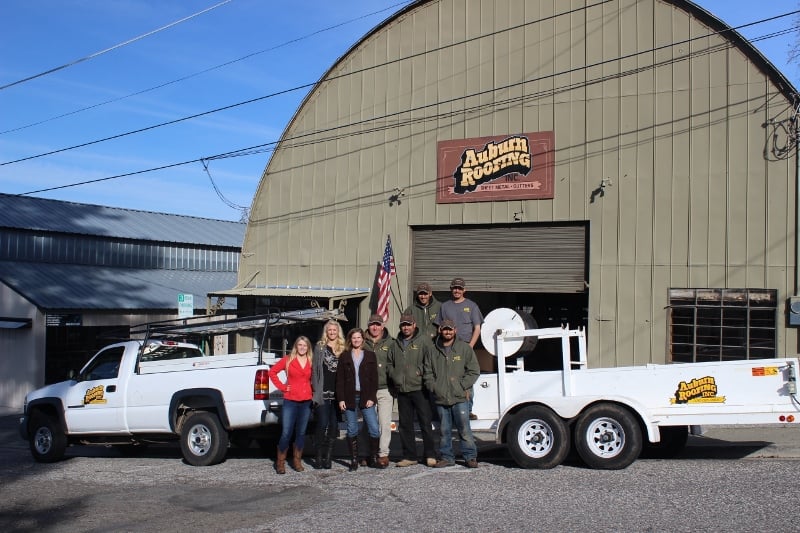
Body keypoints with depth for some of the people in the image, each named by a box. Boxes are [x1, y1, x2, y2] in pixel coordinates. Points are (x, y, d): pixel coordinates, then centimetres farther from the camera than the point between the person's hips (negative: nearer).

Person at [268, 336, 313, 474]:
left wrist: (313, 388, 4)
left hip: (306, 402, 3)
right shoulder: (288, 360, 1)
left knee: (301, 433, 10)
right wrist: (281, 386, 0)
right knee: (286, 433, -7)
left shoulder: (311, 362, 6)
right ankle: (280, 462, 7)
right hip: (290, 401, -3)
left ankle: (297, 461, 22)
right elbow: (272, 371, 5)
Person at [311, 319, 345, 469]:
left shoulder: (343, 349, 11)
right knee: (322, 424, -6)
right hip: (323, 392, -2)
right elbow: (315, 369, 4)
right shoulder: (319, 347, 7)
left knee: (333, 425, 3)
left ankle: (328, 457, 9)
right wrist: (316, 389, -5)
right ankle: (319, 456, 3)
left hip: (337, 393, 2)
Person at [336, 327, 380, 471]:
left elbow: (374, 378, 4)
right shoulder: (344, 356, 7)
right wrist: (341, 399, -5)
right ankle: (354, 461, 11)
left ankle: (372, 458, 8)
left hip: (366, 398, 0)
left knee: (374, 429, -7)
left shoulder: (370, 356, 7)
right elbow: (340, 379, 4)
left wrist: (371, 398, -5)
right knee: (352, 431, 3)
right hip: (350, 398, 0)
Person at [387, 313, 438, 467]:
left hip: (419, 389, -5)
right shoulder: (395, 344, 16)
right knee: (405, 424, 8)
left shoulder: (423, 341, 0)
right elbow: (390, 364, 24)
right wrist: (394, 377, 9)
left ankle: (430, 455, 3)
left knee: (425, 423, -3)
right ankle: (409, 456, 14)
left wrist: (421, 372, -13)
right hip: (402, 391, 5)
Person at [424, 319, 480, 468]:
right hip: (440, 398, 3)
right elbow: (427, 373, 14)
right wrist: (433, 387, 0)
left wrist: (462, 386, -6)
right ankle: (446, 457, 15)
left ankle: (470, 457, 4)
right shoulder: (433, 351, 11)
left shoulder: (464, 348, 4)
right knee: (445, 431, 8)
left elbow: (474, 371, 3)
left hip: (459, 398, -2)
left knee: (464, 429, -3)